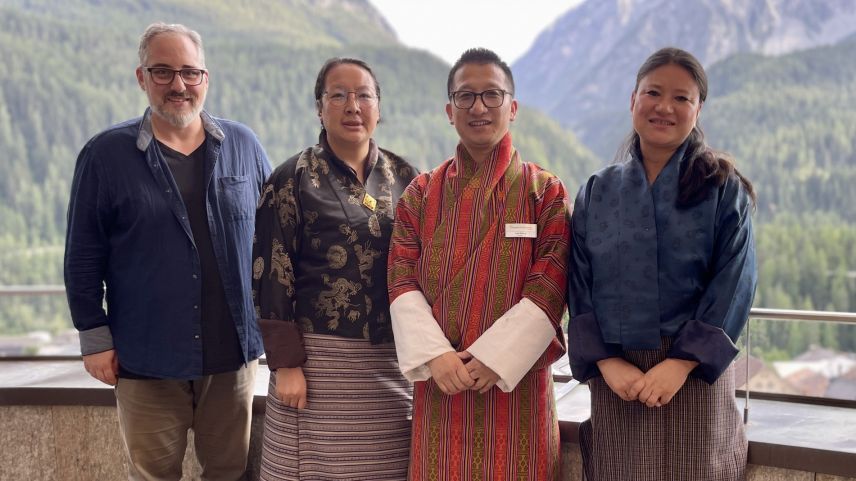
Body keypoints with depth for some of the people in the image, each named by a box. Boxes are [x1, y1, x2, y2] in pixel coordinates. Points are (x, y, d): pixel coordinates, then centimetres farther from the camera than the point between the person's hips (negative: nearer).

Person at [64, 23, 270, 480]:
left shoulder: (243, 146, 3)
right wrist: (95, 337, -3)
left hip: (232, 354, 2)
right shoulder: (105, 154, -2)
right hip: (146, 358, -2)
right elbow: (83, 257, 0)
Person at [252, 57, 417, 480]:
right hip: (320, 359, -3)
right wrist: (284, 363, -10)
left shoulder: (403, 176, 9)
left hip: (394, 361, 3)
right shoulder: (293, 179, -1)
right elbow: (272, 277, -4)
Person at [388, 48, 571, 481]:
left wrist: (494, 359, -14)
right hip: (439, 380, 2)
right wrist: (434, 356, -12)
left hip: (515, 380, -1)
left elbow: (550, 288, -6)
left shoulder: (545, 191, 2)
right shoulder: (421, 193, 9)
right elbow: (402, 280, 1)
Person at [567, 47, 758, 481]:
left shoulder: (723, 189, 2)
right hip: (615, 380, 2)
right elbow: (580, 286, 3)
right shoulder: (597, 192, 8)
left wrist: (682, 363, -15)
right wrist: (606, 362, -10)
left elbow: (734, 284, -6)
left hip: (695, 376, -2)